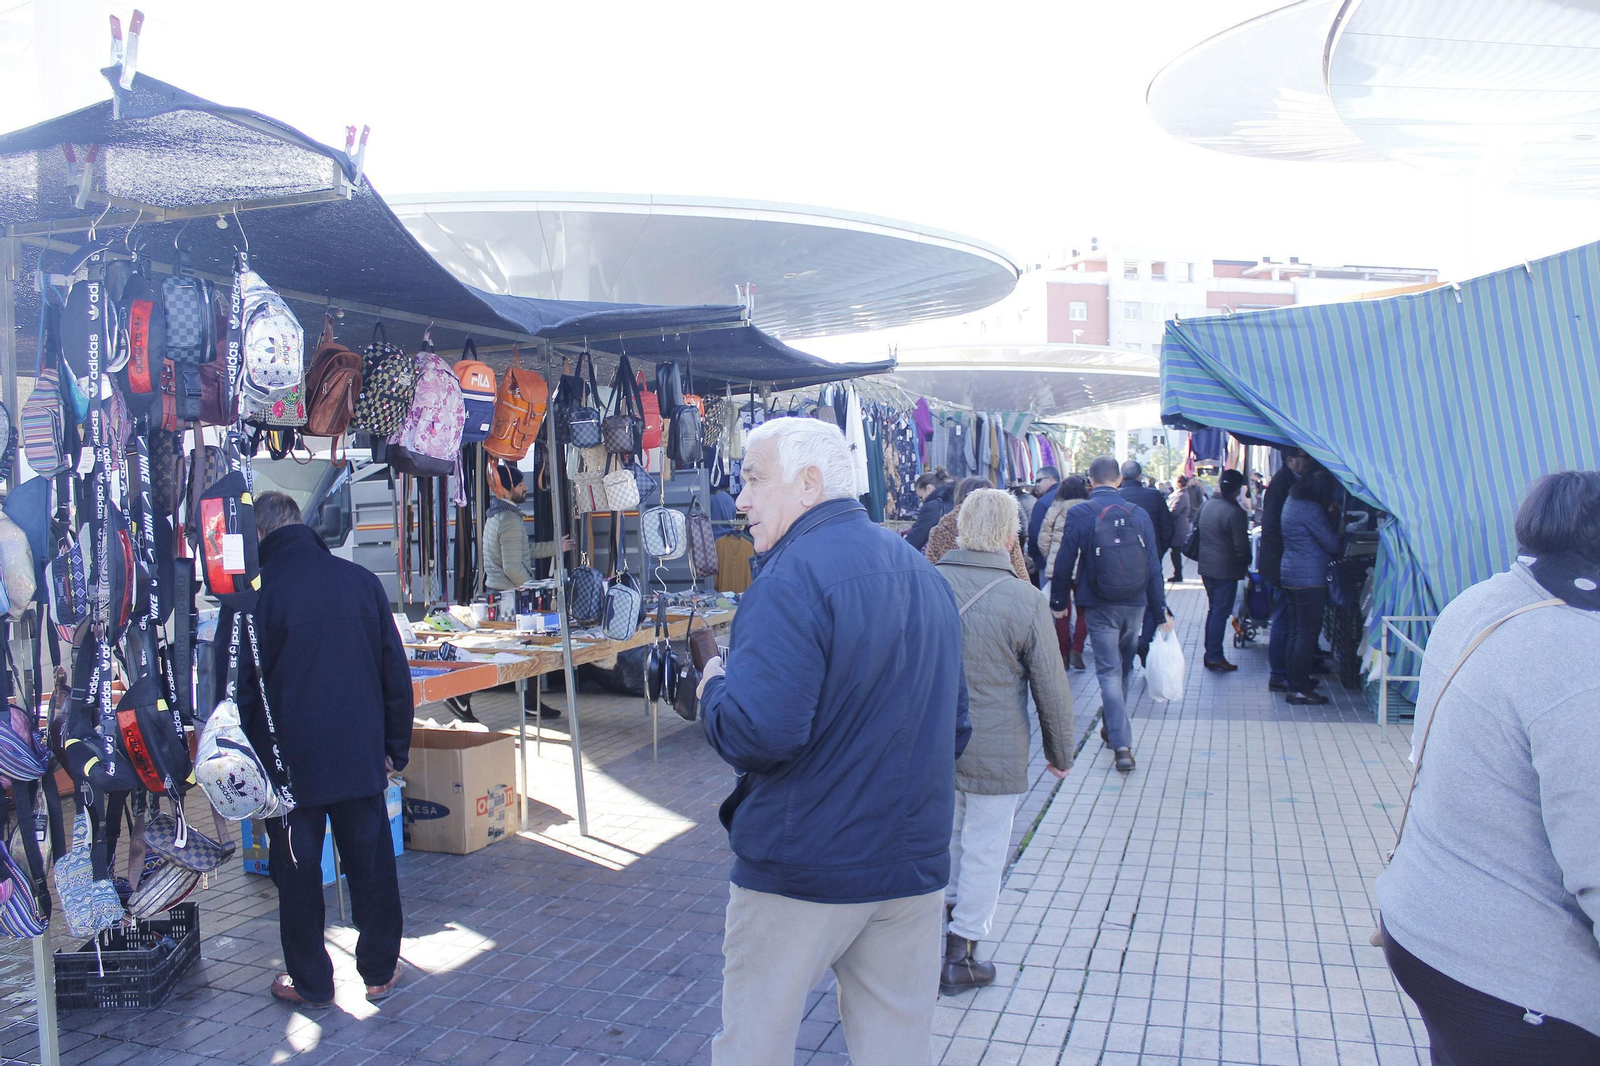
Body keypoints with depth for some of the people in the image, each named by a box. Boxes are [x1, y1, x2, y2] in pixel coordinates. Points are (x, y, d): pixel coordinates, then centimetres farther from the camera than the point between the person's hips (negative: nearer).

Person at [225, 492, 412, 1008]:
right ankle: (380, 970, 24)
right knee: (371, 863, 13)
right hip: (362, 755, 3)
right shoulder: (362, 580, 1)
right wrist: (395, 747, 12)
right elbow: (395, 672, 4)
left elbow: (235, 688, -7)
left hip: (289, 759, -3)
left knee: (297, 870, 12)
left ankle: (310, 981, 22)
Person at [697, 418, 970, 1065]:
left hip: (801, 871, -7)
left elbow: (757, 733, -27)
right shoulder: (924, 573, 10)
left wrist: (714, 689, -7)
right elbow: (955, 727, 18)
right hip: (914, 866, 7)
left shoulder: (792, 579, -18)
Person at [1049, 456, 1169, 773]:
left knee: (1109, 670, -1)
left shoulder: (1079, 515, -9)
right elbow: (1153, 566, 2)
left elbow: (1064, 563, -6)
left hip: (1099, 607, -3)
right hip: (1134, 604, 3)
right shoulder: (1139, 514, 0)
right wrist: (1161, 611, 8)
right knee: (1124, 667, 19)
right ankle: (1112, 727, 37)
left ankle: (1122, 745, -10)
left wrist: (1058, 602, 6)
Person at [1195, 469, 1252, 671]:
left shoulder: (1206, 506, 3)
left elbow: (1198, 534, 12)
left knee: (1213, 609, 17)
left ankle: (1210, 653, 21)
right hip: (1226, 569, -7)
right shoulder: (1235, 512, -20)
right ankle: (1215, 657, 2)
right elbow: (1241, 546, -17)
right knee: (1221, 612, -1)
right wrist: (1245, 564, 1)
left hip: (1206, 566, 7)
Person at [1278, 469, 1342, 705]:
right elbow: (1332, 544, -14)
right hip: (1309, 579, -10)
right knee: (1308, 633, -4)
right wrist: (1341, 531, 5)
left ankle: (1295, 684, 21)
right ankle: (1300, 689, -1)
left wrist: (1329, 514, 8)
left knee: (1299, 632, 15)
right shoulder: (1310, 509, -18)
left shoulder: (1292, 502, 12)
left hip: (1290, 576, 10)